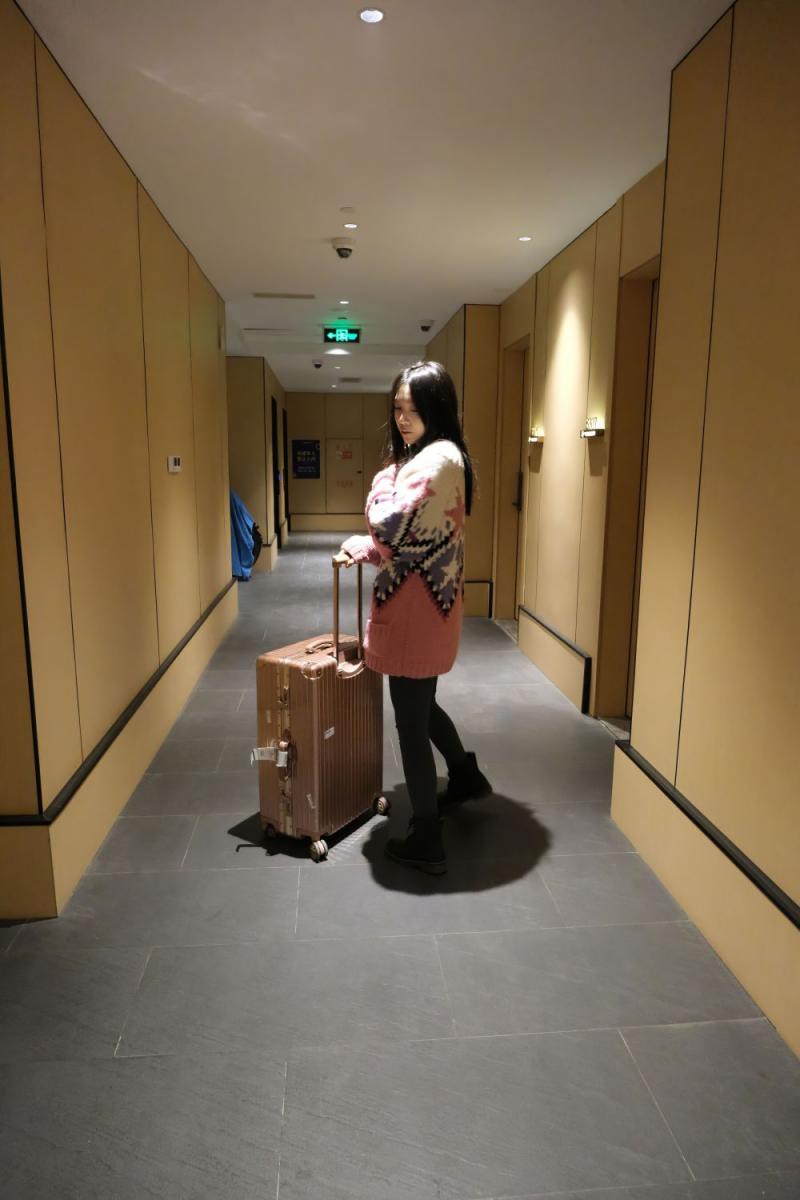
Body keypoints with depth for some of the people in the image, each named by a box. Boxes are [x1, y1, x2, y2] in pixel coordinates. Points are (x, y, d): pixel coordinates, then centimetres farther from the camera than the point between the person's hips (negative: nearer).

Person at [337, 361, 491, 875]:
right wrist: (364, 549, 4)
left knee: (411, 721, 1)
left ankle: (427, 842, 14)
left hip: (417, 608, -10)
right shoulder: (437, 456, 14)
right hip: (425, 604, 10)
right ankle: (466, 775, 49)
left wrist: (374, 505, -5)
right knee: (421, 705, 27)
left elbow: (391, 526, -26)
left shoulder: (437, 459, -19)